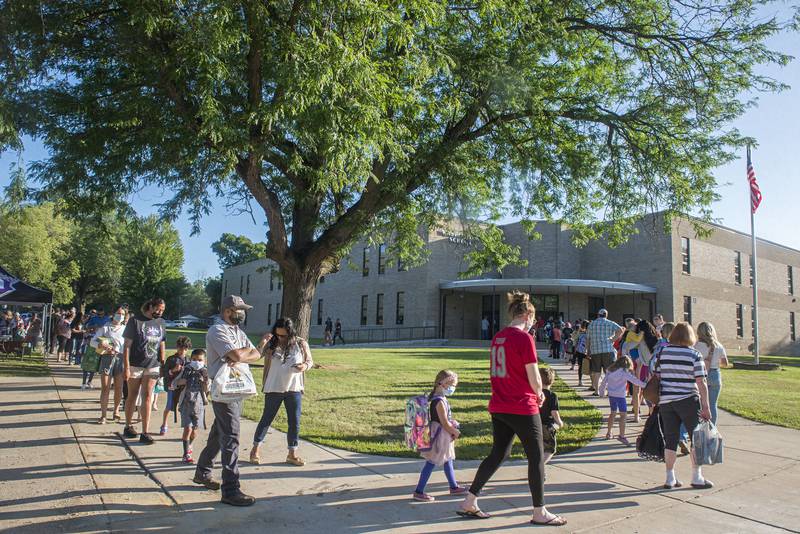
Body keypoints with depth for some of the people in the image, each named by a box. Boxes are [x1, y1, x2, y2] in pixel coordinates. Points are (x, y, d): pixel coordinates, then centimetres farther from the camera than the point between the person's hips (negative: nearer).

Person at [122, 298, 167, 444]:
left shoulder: (161, 322, 8)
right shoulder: (135, 321, -6)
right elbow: (127, 345, -8)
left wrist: (163, 363, 9)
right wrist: (126, 367, -13)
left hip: (153, 366, 3)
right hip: (135, 365, -3)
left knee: (147, 397, -2)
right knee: (132, 396, 11)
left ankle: (145, 433, -2)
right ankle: (128, 427, 27)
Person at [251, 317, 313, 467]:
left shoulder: (301, 344, -4)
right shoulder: (271, 344, -5)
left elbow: (310, 361, 3)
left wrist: (305, 366, -14)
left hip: (294, 389, 1)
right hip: (273, 389, -1)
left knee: (294, 422, 6)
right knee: (266, 419, 10)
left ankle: (292, 454, 21)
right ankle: (255, 449, 28)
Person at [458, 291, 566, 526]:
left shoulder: (498, 337, 7)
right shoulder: (525, 338, -15)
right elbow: (534, 379, -15)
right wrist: (539, 393, 7)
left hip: (499, 407, 8)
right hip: (522, 408, -7)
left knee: (498, 454, 17)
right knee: (537, 457, 8)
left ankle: (469, 503, 21)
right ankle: (540, 513, 20)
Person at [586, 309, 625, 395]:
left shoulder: (591, 324, 11)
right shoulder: (610, 323, 3)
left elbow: (587, 339, 12)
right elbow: (620, 330, -14)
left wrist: (588, 350, 19)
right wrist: (613, 339, -6)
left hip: (595, 350, 2)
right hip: (608, 350, -2)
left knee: (596, 372, 8)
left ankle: (596, 391, 8)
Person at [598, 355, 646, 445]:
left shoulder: (610, 371, 9)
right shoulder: (624, 372, -9)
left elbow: (604, 381, 14)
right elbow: (634, 380, -16)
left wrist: (602, 392, 24)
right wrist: (644, 385, -11)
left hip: (611, 395, 7)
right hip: (620, 396, -7)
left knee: (613, 413, 20)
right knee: (623, 415, -4)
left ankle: (609, 433, 28)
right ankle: (621, 436, -9)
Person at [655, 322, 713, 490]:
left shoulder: (663, 352, 3)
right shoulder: (694, 355, -6)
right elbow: (701, 383, -9)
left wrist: (656, 400, 15)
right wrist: (706, 407, -3)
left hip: (666, 401, 4)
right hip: (688, 401, -3)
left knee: (670, 439, 9)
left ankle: (670, 479, 13)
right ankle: (696, 477, 16)